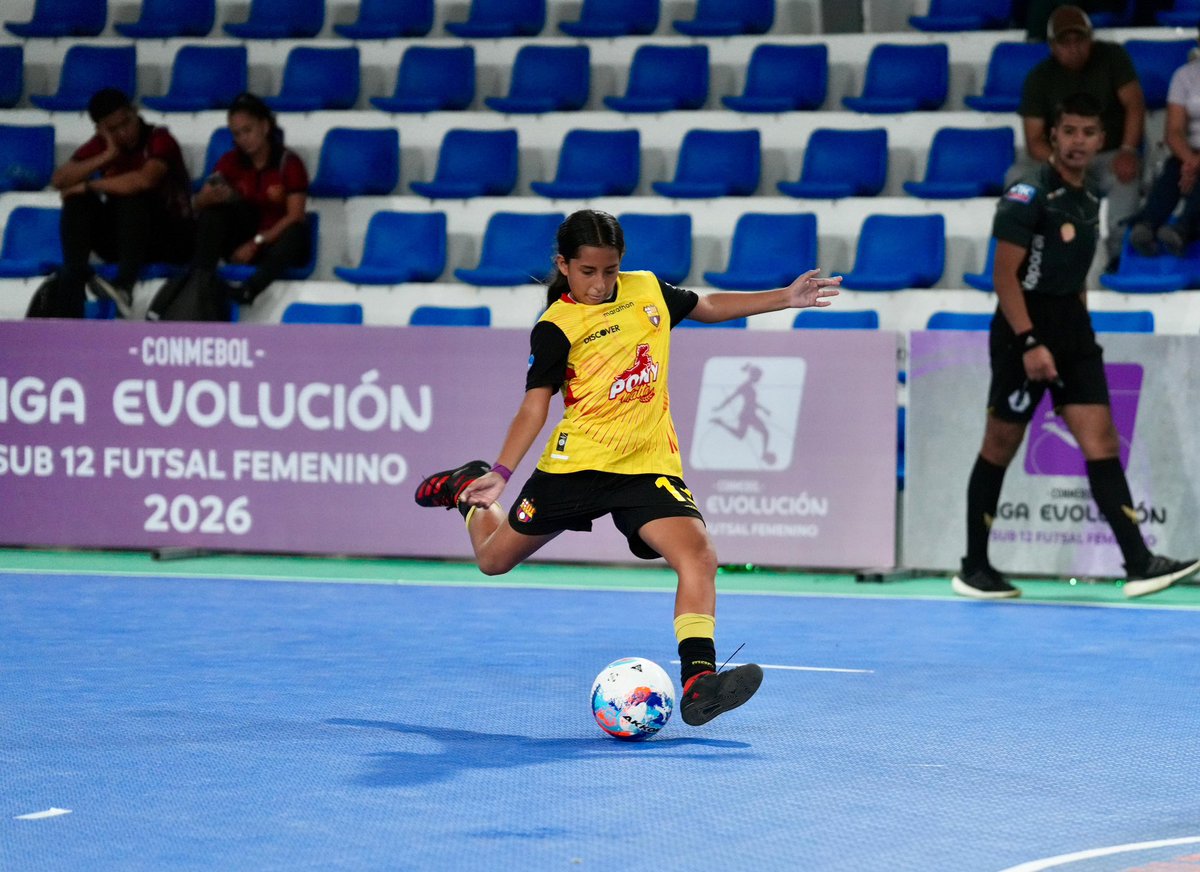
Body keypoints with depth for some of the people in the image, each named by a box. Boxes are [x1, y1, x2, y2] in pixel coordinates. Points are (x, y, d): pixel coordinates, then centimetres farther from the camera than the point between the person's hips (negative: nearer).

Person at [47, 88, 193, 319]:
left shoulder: (160, 141, -13)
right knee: (78, 201, -17)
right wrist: (107, 156, -19)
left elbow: (145, 180, -33)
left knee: (133, 195, -32)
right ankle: (72, 280, -30)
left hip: (171, 237, -5)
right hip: (119, 238, 5)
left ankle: (125, 285, -44)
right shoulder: (101, 145, 1)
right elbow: (59, 180, -11)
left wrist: (89, 186, -22)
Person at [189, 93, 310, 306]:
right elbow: (199, 204, -2)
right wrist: (213, 197, -27)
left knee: (297, 232, -36)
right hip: (243, 242, 4)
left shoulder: (289, 162, -7)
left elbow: (295, 216, -14)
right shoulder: (231, 161, 4)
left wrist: (257, 243, -22)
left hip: (278, 241, -3)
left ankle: (248, 289, -59)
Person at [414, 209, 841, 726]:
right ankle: (469, 490, 46)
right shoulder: (556, 327, -9)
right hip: (575, 463, -2)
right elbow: (535, 406, -11)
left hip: (649, 465, 2)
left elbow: (708, 307, 22)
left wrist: (785, 298, 17)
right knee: (494, 559, 13)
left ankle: (698, 683, -29)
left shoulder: (647, 290, 5)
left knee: (697, 555, -22)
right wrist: (501, 474, -22)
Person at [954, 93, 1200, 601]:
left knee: (1102, 441, -4)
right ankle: (974, 569, 11)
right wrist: (1029, 343, -23)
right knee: (1000, 447, 2)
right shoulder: (1029, 194, -11)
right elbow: (1004, 275, -16)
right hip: (1024, 329, -7)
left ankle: (1138, 564, -11)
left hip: (1072, 329, 7)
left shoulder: (1088, 203, 13)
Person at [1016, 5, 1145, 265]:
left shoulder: (1112, 57, -3)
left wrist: (1128, 151, -29)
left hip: (1108, 156, -1)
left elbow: (1134, 104, -11)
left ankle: (1119, 250, -35)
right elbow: (1034, 140, -9)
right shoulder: (1040, 78, -3)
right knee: (1018, 175, -29)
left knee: (1127, 173, -37)